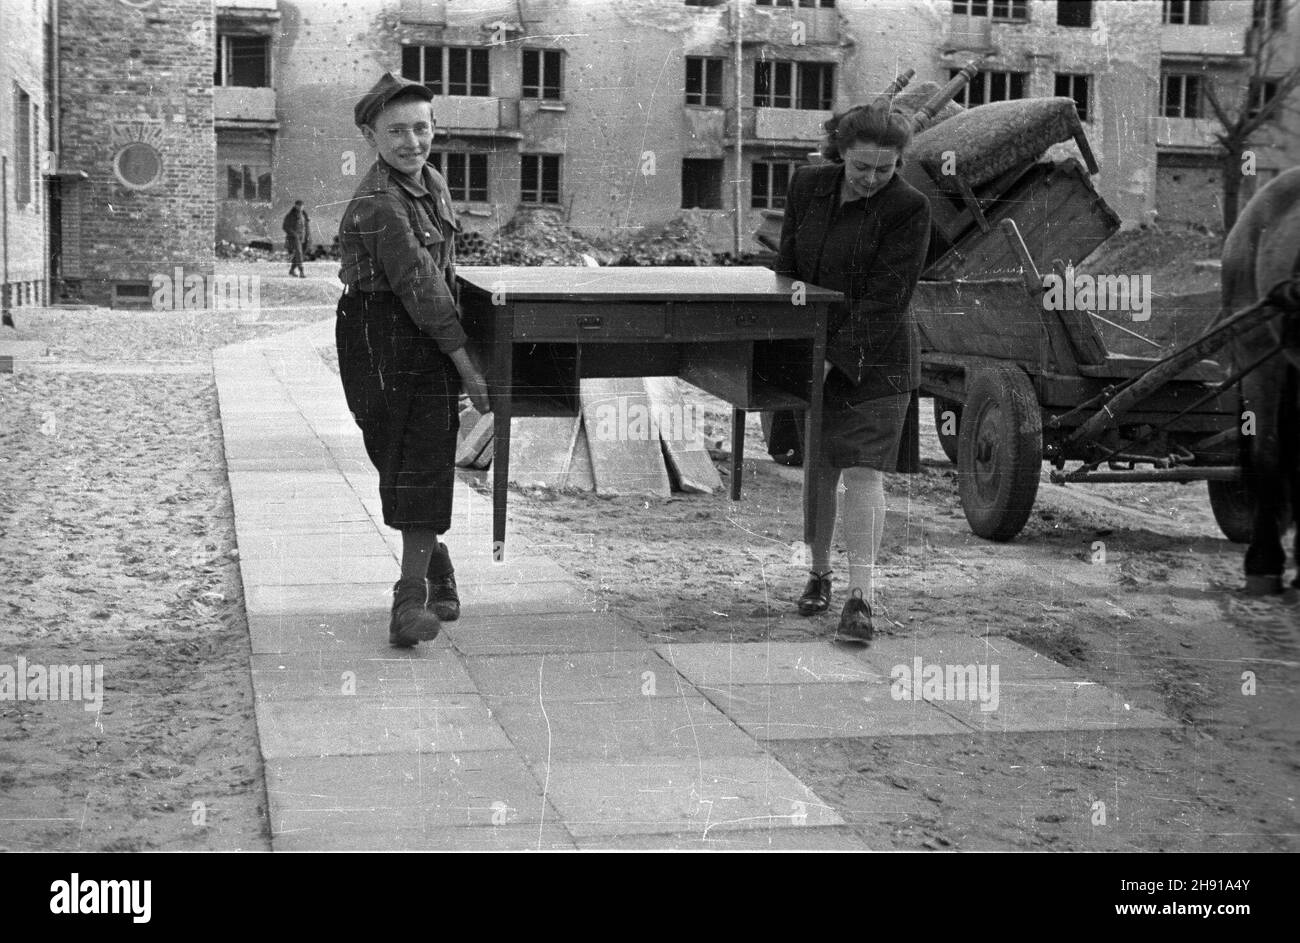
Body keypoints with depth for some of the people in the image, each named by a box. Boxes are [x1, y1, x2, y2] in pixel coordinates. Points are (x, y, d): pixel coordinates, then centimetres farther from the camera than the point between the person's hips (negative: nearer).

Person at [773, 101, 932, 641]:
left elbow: (885, 298, -17)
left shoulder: (909, 208, -12)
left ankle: (861, 597, -12)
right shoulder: (808, 186, 2)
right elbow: (787, 269, 9)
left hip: (873, 359, -4)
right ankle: (819, 573, 28)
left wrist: (837, 356, -22)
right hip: (812, 351, 4)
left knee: (863, 472, -11)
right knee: (818, 470, 11)